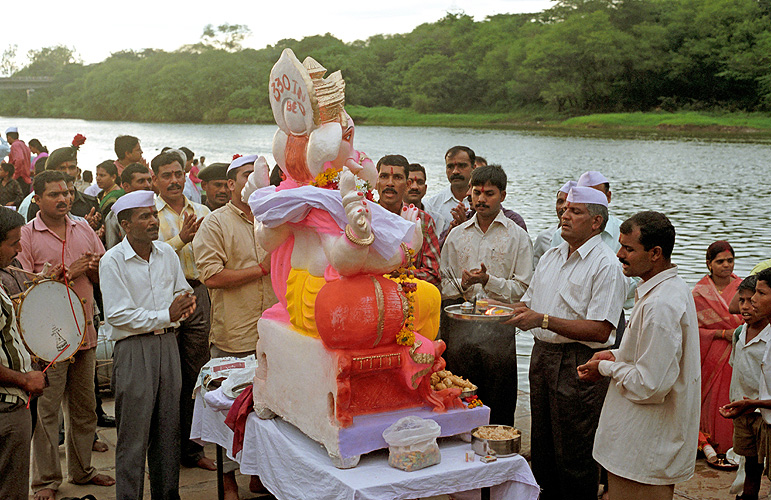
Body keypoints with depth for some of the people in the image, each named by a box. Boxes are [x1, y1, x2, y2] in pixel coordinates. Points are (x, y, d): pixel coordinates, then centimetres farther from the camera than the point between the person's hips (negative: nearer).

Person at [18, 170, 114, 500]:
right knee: (46, 408, 0)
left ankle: (81, 469, 28)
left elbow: (105, 277, 17)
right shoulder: (26, 235, -5)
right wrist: (66, 274, -15)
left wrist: (95, 269, -5)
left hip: (84, 331, 5)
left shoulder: (83, 229, 11)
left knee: (84, 407, 14)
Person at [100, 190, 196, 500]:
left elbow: (183, 291, 21)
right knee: (134, 432, -1)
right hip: (133, 349, -5)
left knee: (168, 426, 12)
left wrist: (187, 302, -4)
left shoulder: (167, 253, 8)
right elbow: (117, 315, -14)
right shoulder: (112, 261, -9)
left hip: (167, 343, 5)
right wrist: (166, 315, -15)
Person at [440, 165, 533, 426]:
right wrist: (462, 285, -9)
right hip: (460, 327, 3)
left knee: (500, 406, 1)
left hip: (499, 328, -2)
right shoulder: (456, 235, 13)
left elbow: (522, 288, -3)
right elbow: (443, 285, 11)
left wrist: (488, 280, -16)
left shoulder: (517, 236, 4)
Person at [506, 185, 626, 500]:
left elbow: (600, 330, -20)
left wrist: (544, 320, -22)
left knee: (574, 461, 1)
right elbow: (529, 304, 20)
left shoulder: (606, 266, -11)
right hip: (542, 355, 7)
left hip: (579, 367, -7)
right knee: (543, 450, 16)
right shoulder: (550, 256, 14)